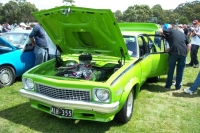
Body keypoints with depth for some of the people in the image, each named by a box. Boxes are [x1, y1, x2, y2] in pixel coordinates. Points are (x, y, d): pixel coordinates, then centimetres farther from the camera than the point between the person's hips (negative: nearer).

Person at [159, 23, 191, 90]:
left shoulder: (170, 30, 10)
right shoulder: (183, 34, 25)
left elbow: (160, 30, 0)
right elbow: (189, 45, 21)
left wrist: (164, 35, 17)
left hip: (173, 52, -4)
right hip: (183, 53, 4)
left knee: (171, 70, 9)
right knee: (180, 70, 14)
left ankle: (168, 85, 17)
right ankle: (178, 86, 21)